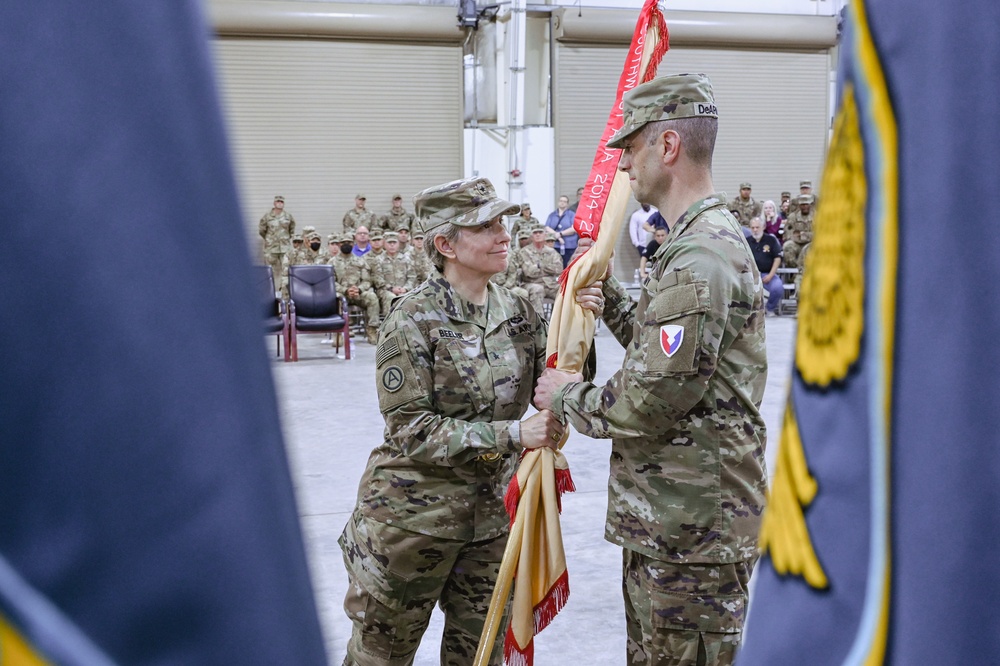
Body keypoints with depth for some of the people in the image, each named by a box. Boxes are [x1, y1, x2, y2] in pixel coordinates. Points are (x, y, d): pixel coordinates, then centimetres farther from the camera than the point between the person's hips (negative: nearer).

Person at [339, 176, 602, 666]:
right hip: (414, 513, -5)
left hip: (491, 512, 5)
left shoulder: (517, 312, 0)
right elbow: (409, 428, -21)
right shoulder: (414, 319, -16)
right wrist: (511, 434, -26)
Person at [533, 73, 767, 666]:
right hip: (669, 520, 11)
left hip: (691, 532, -11)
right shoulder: (709, 239, 14)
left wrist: (567, 396, -7)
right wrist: (607, 294, 8)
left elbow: (650, 404, -24)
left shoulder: (699, 260, -22)